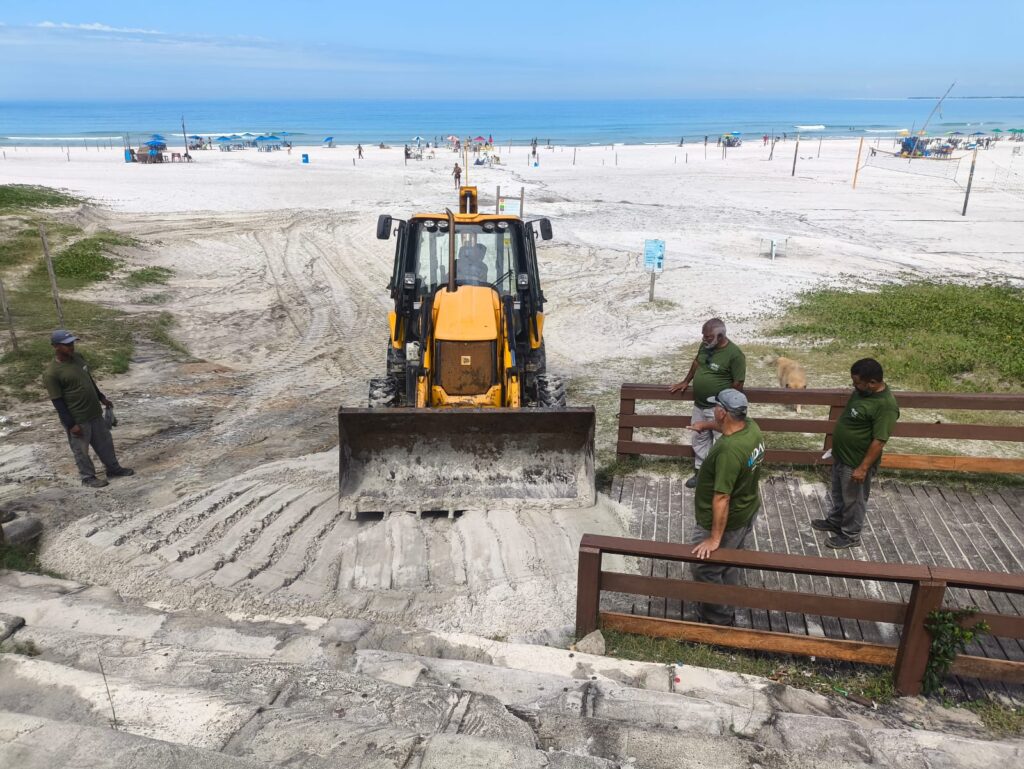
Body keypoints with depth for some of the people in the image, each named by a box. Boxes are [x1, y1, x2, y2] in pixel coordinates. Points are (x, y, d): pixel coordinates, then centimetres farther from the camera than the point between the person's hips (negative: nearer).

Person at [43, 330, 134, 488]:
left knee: (105, 443, 20)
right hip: (77, 419, -7)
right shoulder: (51, 373, -22)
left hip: (95, 413, 7)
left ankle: (113, 468, 36)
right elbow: (58, 402, -18)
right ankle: (88, 477, 28)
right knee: (81, 450, 12)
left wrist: (102, 398, 20)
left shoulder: (77, 357, 1)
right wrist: (71, 424, -17)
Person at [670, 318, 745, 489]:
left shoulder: (735, 355, -22)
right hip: (699, 405, 7)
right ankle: (700, 472, 32)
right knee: (699, 439, 17)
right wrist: (685, 382, 19)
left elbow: (738, 384, -17)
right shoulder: (705, 345, -1)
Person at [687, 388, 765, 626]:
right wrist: (706, 425, 35)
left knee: (704, 569, 7)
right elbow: (727, 426, 19)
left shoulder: (729, 450, -35)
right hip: (746, 512, 9)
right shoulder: (751, 427, -8)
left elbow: (721, 498, -33)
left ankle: (717, 621, 21)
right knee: (728, 566, 25)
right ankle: (727, 613, 42)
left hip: (726, 521, -9)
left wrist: (714, 538, -27)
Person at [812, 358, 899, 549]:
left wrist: (863, 468, -23)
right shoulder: (862, 391, -2)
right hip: (840, 455, 9)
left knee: (853, 500, 12)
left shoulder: (885, 406, -29)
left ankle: (850, 535, 31)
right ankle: (835, 522, 47)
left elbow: (879, 441, -26)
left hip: (856, 463, -8)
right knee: (839, 494, 26)